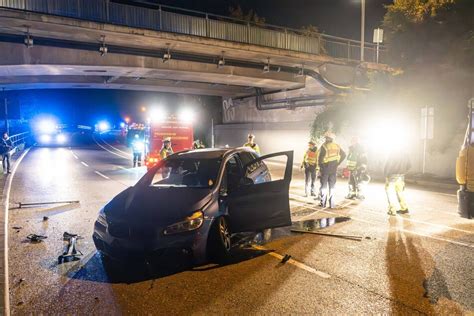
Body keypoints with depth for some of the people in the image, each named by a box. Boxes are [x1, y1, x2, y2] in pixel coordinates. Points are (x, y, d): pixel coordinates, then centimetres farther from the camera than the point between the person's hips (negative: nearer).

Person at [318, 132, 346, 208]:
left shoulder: (324, 146, -10)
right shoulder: (337, 146, 6)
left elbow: (320, 157, -17)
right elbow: (343, 155, 6)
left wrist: (320, 166, -4)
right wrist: (338, 163, 7)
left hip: (325, 168, -4)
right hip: (334, 168, 4)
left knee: (324, 185, 7)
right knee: (332, 186, 9)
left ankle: (323, 203, 9)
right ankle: (331, 204, 8)